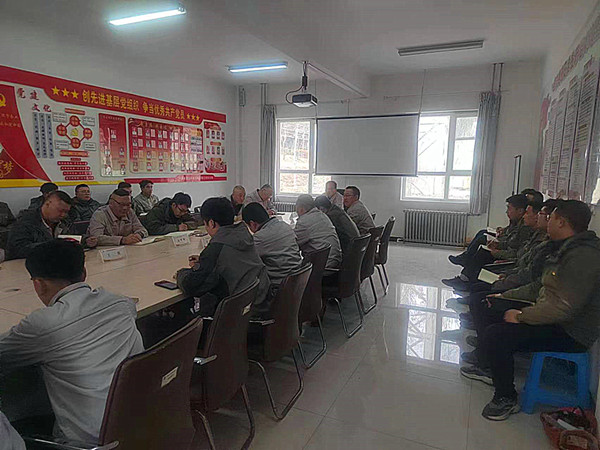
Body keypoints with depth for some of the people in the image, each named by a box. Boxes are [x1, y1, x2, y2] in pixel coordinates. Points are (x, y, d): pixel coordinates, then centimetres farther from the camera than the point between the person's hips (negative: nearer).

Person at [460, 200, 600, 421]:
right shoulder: (568, 249, 10)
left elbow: (564, 309, -30)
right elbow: (539, 287, 18)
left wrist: (521, 316, -20)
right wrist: (504, 296, 13)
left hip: (569, 333, -11)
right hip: (551, 317, 11)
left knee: (495, 336, -26)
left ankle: (507, 399, -3)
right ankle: (489, 367, 26)